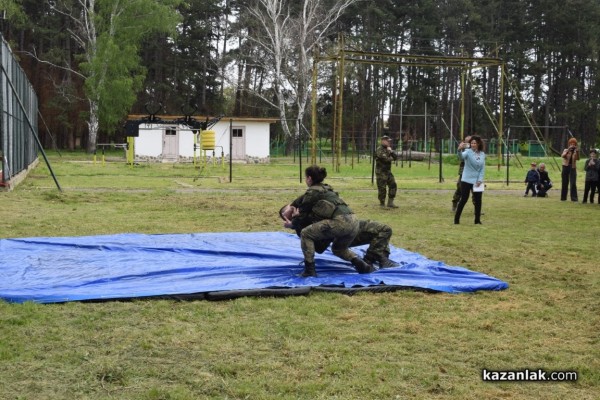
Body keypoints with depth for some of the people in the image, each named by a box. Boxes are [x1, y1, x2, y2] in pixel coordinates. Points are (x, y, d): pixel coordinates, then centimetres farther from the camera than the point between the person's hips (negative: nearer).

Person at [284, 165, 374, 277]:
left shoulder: (312, 192, 5)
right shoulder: (325, 188, 29)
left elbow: (303, 214, 14)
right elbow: (303, 199, 44)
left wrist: (292, 224, 31)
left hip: (340, 222, -9)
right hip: (353, 222, 9)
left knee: (305, 234, 8)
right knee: (338, 249, 33)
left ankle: (309, 270, 5)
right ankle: (363, 266, 13)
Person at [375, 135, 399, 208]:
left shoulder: (388, 149, 14)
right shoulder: (379, 150, -13)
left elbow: (396, 157, 8)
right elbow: (385, 158, -23)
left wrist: (391, 151, -8)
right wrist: (391, 158, -3)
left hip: (388, 171, 8)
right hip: (381, 172, -8)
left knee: (393, 186, 5)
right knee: (382, 188, -5)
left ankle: (390, 203, 11)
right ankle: (382, 204, 4)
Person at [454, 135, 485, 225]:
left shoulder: (482, 154, 5)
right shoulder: (468, 152, -9)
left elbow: (483, 168, 7)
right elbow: (462, 156, -32)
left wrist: (480, 180, -4)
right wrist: (459, 150, -54)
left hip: (477, 181, 4)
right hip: (466, 180, -4)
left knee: (478, 200, 6)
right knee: (464, 199, -4)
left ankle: (477, 220, 18)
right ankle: (456, 219, 5)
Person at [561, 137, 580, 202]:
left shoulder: (575, 152, 5)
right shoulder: (566, 150, 5)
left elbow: (578, 158, -13)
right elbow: (563, 156, -16)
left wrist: (577, 152, -28)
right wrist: (569, 149, -25)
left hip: (573, 168, 0)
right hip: (565, 167, 0)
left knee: (573, 183, -10)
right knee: (565, 183, 5)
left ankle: (574, 197, -13)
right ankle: (563, 197, 13)